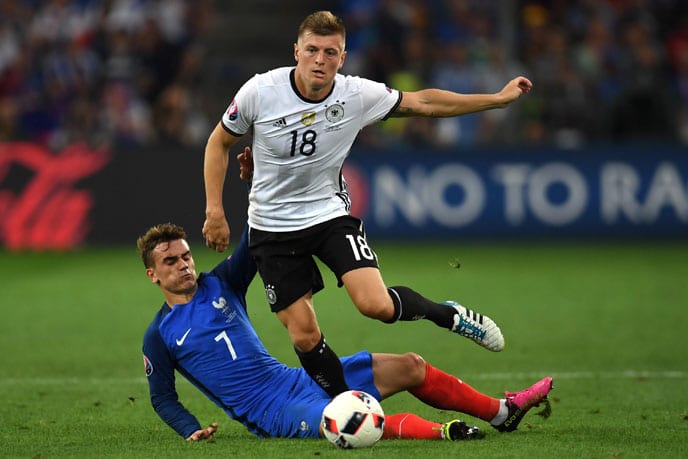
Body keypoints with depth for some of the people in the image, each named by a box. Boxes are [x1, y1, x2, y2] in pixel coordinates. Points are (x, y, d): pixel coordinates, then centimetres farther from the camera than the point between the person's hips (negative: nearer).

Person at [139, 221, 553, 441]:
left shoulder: (220, 285, 9)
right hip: (270, 411, -6)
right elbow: (162, 397, 5)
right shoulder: (159, 336, 0)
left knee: (408, 366, 3)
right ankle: (440, 432, -50)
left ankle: (502, 412, 14)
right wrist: (190, 431, -12)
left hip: (297, 379, 6)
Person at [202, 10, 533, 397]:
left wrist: (499, 99, 1)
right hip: (273, 228, 0)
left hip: (330, 213, 0)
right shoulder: (260, 92, -17)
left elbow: (421, 102, 0)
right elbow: (219, 143, -1)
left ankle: (449, 315, 9)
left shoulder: (358, 96, -13)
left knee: (377, 304, -20)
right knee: (304, 336, -5)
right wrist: (215, 211, -5)